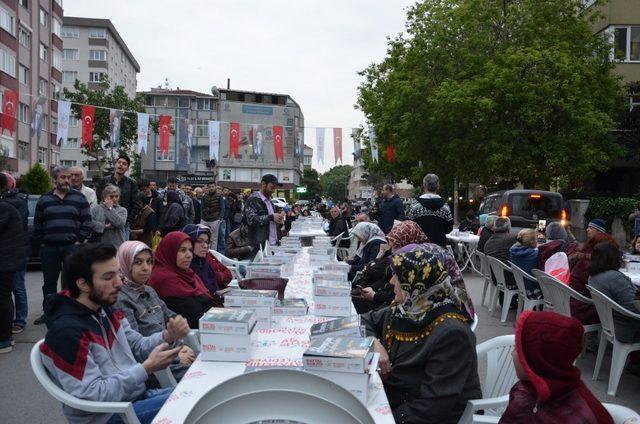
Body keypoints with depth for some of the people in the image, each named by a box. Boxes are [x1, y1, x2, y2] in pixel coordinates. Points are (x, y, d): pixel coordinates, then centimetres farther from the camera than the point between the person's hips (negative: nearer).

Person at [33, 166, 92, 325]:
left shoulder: (79, 197, 3)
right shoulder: (44, 199, 10)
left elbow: (87, 221, 0)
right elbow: (37, 223, 12)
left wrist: (80, 241, -7)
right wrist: (40, 242, 5)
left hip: (72, 246, -2)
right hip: (49, 248, 3)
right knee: (49, 282, 11)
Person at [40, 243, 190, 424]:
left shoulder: (106, 310, 3)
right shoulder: (66, 331, -23)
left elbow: (137, 347, 10)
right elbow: (93, 394, -24)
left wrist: (167, 336, -11)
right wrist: (147, 368, -24)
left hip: (137, 396, 8)